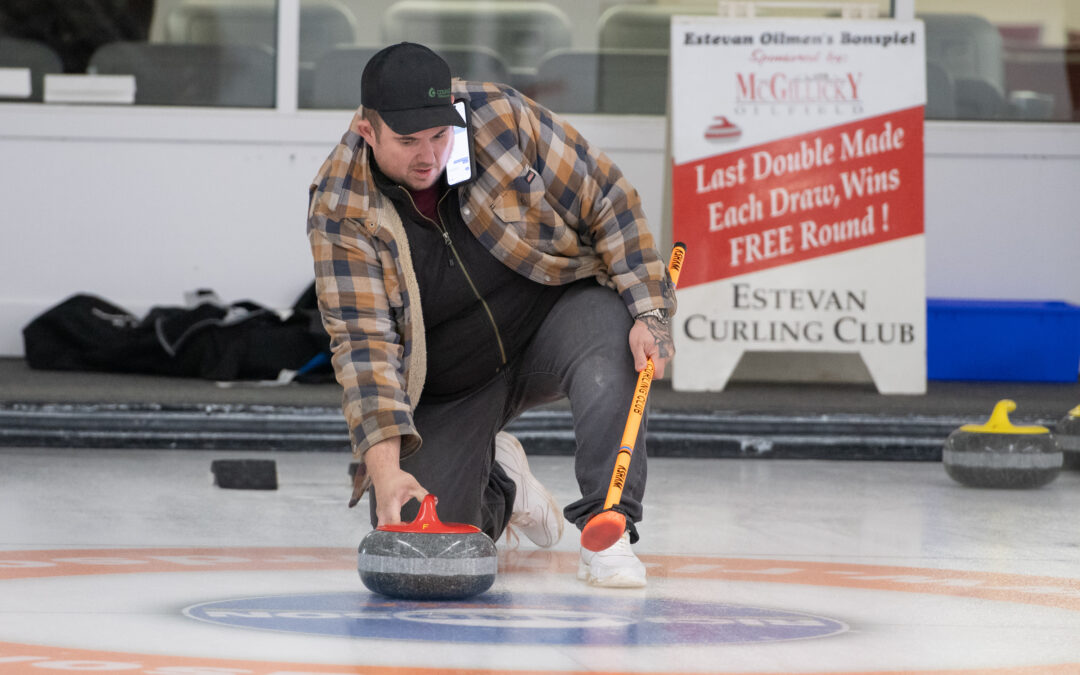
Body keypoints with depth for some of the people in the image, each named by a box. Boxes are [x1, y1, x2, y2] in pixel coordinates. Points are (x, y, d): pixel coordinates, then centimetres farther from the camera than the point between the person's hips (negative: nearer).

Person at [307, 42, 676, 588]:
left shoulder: (503, 118, -19)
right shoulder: (341, 211, -19)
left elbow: (606, 201, -10)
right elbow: (364, 343, -23)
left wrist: (649, 314, -18)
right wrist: (386, 469, -33)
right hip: (449, 389, 1)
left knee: (607, 333, -35)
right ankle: (496, 482, 24)